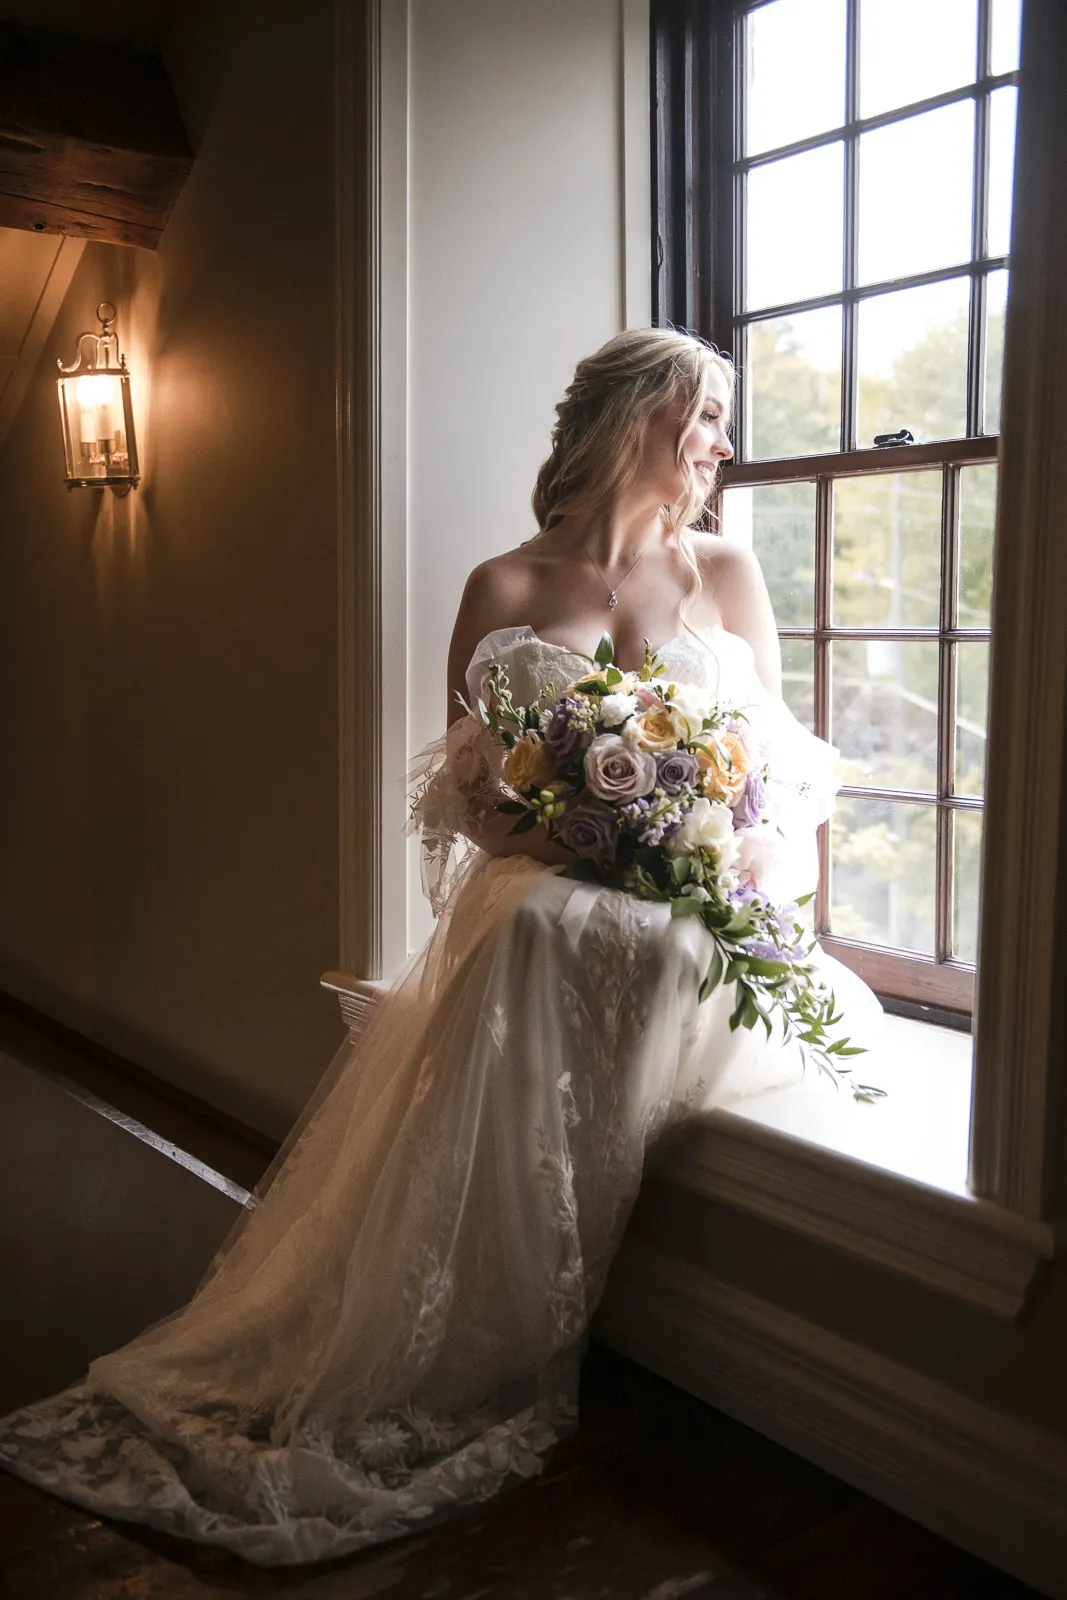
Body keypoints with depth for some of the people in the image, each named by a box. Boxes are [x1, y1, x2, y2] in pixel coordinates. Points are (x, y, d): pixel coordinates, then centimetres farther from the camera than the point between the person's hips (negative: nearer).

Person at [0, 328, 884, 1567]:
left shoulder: (730, 576, 11)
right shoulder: (504, 591, 6)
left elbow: (788, 774, 11)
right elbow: (464, 791, 4)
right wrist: (560, 838, -16)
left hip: (695, 921, 1)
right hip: (537, 909, 0)